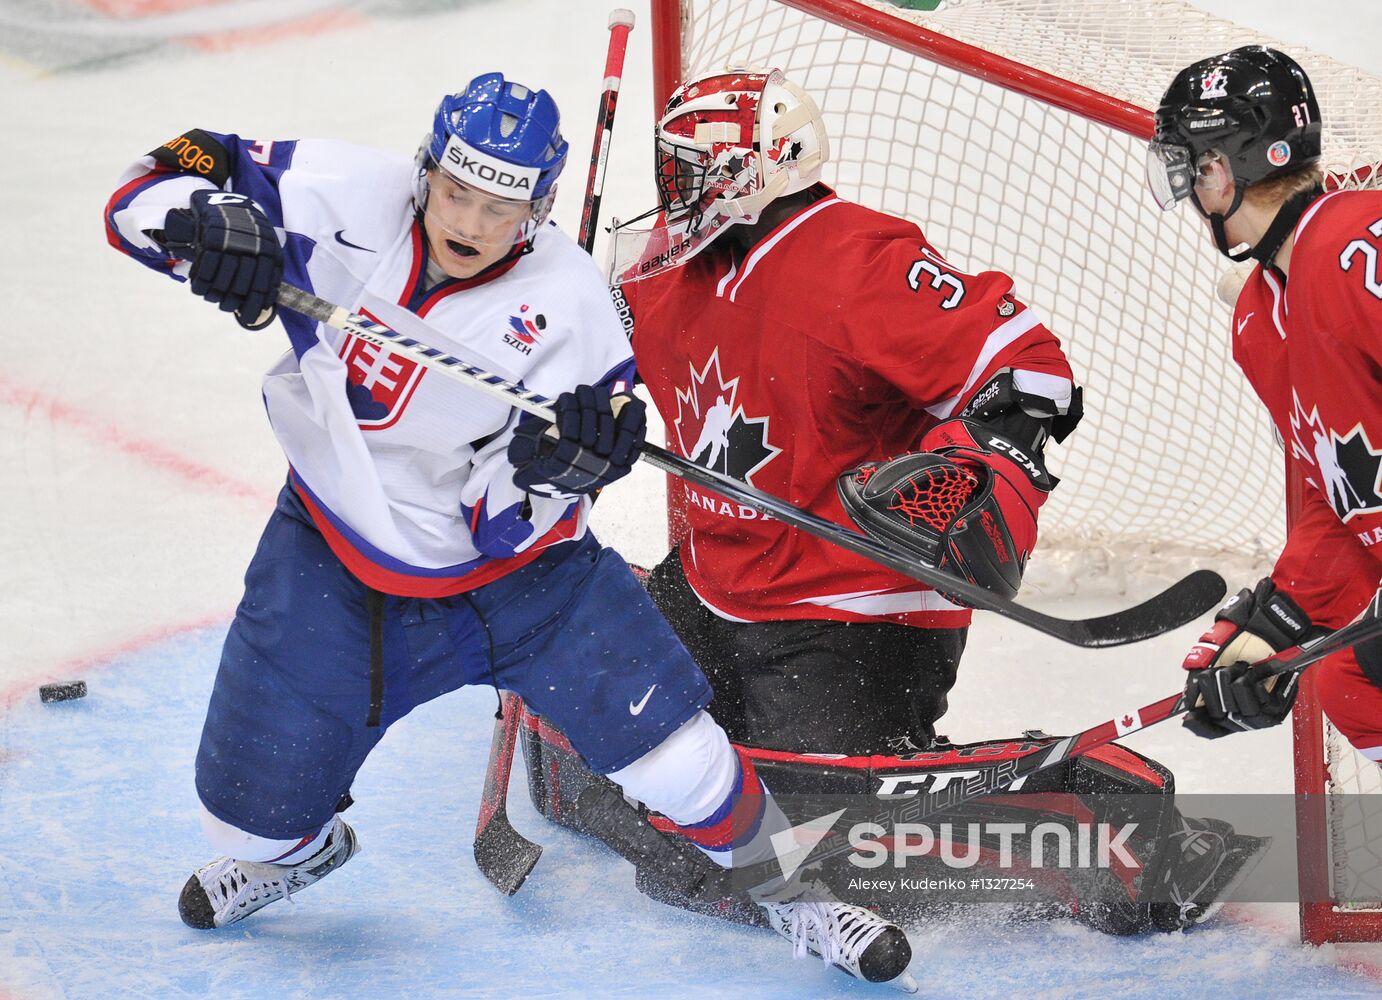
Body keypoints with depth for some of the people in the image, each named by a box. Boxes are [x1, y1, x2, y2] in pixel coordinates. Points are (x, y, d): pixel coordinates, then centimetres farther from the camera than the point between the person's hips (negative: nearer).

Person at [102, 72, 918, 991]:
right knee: (253, 806, 3)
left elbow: (508, 513, -16)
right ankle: (295, 848, 41)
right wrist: (212, 225, -38)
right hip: (338, 560, 1)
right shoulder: (349, 201, -18)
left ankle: (777, 875, 20)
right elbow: (151, 190, -16)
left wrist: (568, 457, -39)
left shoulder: (565, 299, -18)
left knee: (671, 752, -8)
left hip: (510, 557, -1)